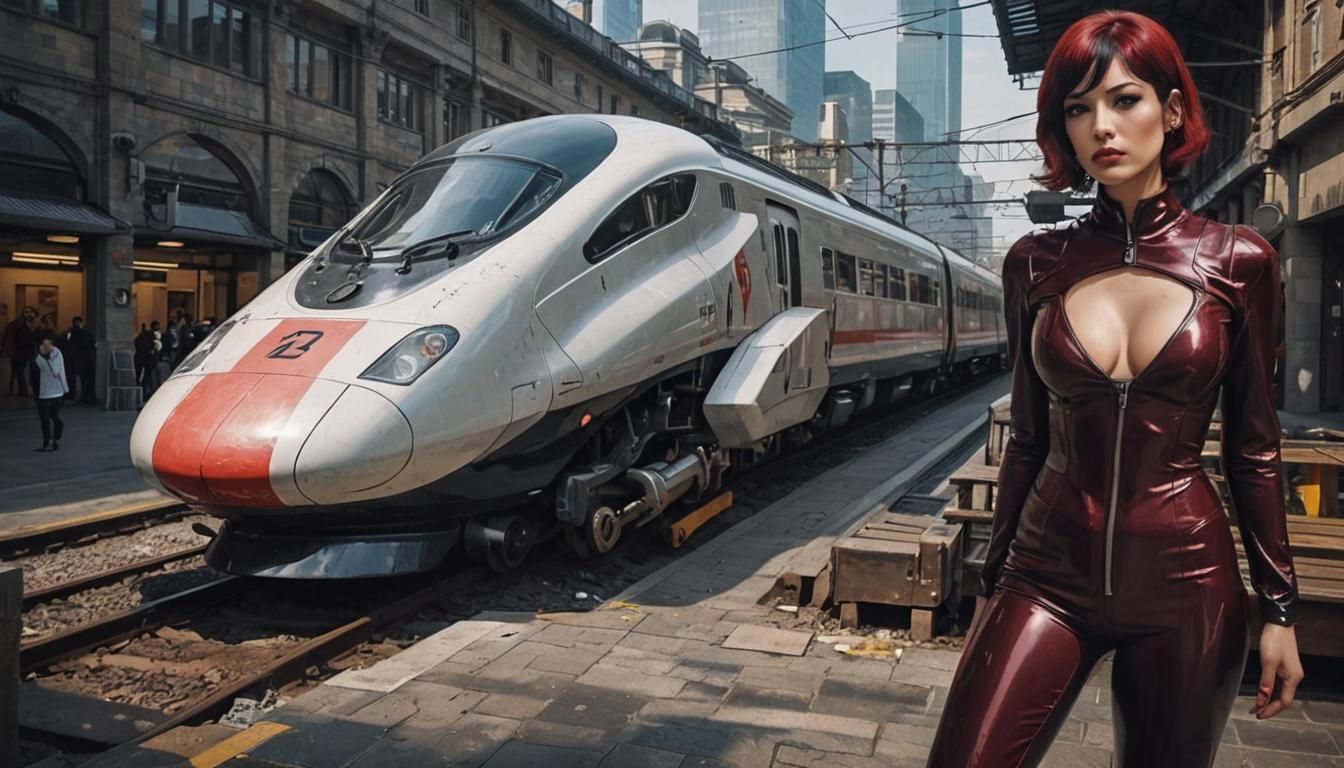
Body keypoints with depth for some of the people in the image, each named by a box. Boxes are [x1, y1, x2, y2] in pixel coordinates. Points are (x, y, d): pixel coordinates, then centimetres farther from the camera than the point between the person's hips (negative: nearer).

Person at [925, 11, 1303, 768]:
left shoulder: (1238, 261, -3)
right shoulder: (1035, 263, 0)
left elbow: (1253, 445, 1)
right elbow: (1029, 435, 5)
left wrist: (1280, 606, 2)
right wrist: (993, 580, 9)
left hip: (1185, 584, 0)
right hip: (1048, 574, 1)